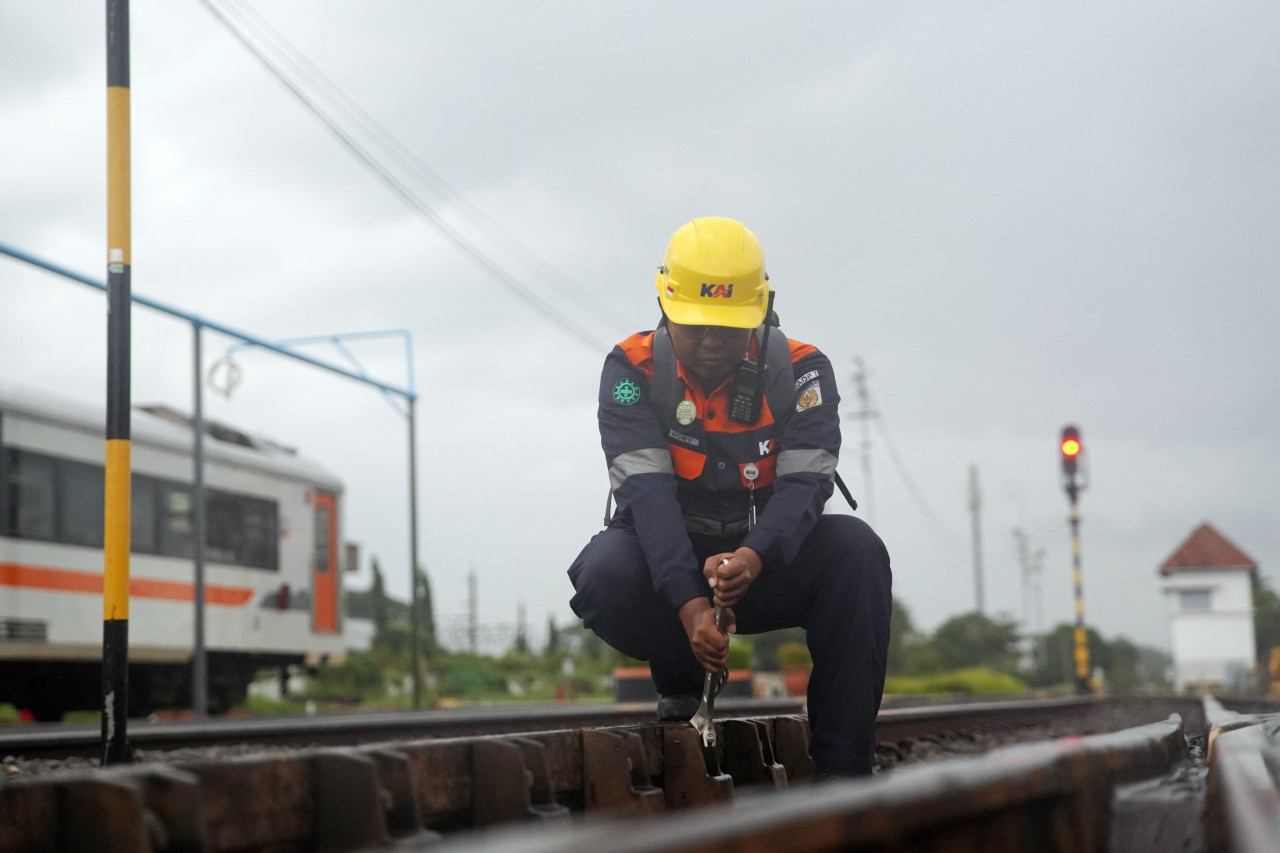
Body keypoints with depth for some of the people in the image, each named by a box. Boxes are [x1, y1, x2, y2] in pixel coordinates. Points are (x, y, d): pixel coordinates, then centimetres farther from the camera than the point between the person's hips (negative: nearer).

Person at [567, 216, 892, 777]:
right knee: (606, 574, -34)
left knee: (855, 549, -28)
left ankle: (843, 769, -25)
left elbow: (804, 481, -20)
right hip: (668, 569, -1)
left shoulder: (800, 371, -8)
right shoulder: (633, 370, -11)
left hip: (765, 566, 1)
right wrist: (689, 605, -37)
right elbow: (648, 489, -22)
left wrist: (753, 557, -43)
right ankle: (681, 682, -1)